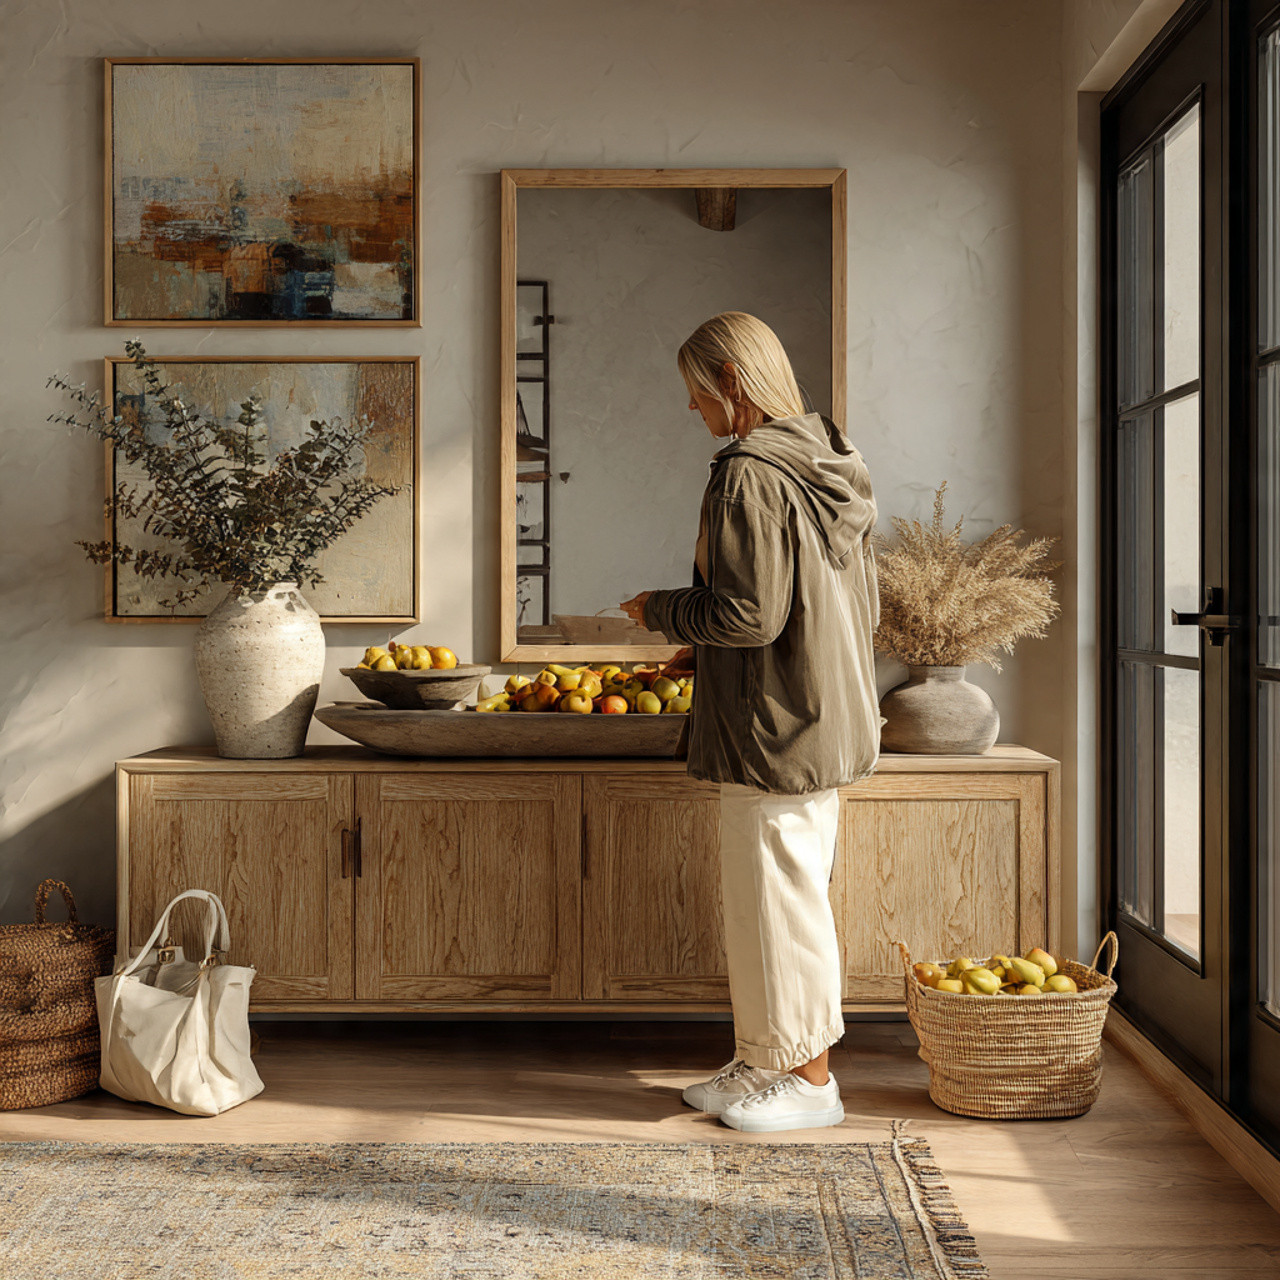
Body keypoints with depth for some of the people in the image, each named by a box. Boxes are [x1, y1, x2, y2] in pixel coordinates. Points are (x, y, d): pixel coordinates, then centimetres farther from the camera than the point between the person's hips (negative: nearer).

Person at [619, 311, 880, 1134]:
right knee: (793, 895, 17)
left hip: (773, 734, -10)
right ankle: (767, 1064, 28)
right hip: (828, 723, 10)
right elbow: (865, 609, 15)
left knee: (778, 898, 2)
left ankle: (808, 1079, 14)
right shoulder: (830, 470, 10)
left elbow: (747, 613, -23)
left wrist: (661, 612, -4)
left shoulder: (750, 477, -18)